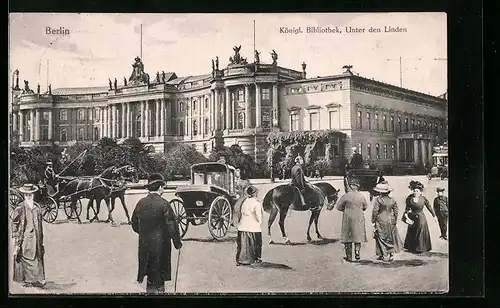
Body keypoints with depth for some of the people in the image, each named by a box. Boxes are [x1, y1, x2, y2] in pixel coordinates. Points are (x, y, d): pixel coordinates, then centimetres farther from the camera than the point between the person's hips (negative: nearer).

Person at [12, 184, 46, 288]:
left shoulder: (37, 207, 9)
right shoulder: (20, 208, -6)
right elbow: (15, 224, -4)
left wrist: (41, 239, 14)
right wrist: (16, 239, -7)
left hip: (36, 236, 5)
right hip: (24, 237, -5)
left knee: (38, 257, 4)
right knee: (26, 258, -3)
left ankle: (38, 279, 9)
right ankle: (26, 280, 7)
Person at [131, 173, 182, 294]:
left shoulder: (140, 203, -1)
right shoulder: (164, 204, -16)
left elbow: (134, 224, 9)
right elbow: (172, 226, -14)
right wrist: (177, 243, -2)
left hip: (144, 245, 4)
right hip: (160, 246, -4)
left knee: (150, 274, 17)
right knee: (158, 277, 8)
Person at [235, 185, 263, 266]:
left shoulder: (243, 201, 4)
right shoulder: (256, 203, -12)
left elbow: (239, 213, 9)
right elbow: (258, 216, -13)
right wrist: (259, 222, 7)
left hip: (242, 227, 5)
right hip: (253, 227, -4)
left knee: (242, 244, 9)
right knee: (255, 243, 13)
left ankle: (240, 260, 6)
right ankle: (256, 258, 24)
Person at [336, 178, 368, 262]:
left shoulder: (346, 196, -10)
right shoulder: (361, 196, -3)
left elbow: (338, 207, -3)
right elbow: (365, 207, 12)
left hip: (348, 218, -1)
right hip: (359, 219, 1)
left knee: (348, 237, 8)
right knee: (358, 236, 12)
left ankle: (349, 256, 11)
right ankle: (357, 252, 1)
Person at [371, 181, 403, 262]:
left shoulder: (378, 200, -12)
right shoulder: (392, 200, 2)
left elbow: (375, 211, -13)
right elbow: (395, 212, 7)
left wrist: (373, 221, -3)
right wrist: (394, 221, 18)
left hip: (380, 221, -4)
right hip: (390, 222, 4)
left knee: (382, 238, 6)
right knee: (390, 238, 15)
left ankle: (385, 256, 8)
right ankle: (391, 254, 15)